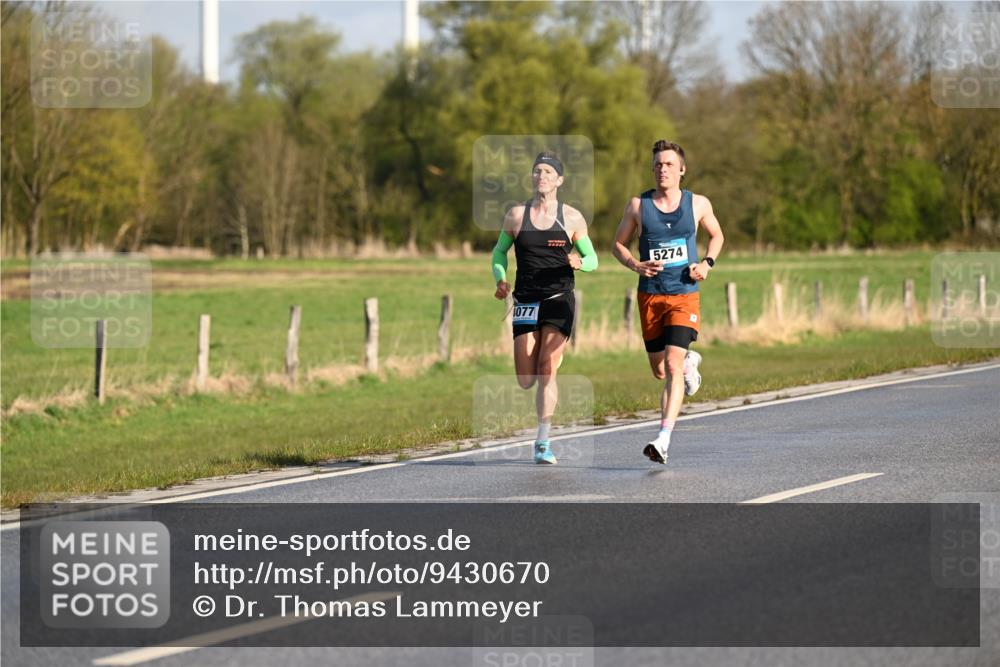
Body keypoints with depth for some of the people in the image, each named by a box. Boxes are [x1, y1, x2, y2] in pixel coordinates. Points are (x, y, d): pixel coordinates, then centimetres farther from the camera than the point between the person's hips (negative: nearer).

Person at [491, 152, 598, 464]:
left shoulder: (572, 218, 2)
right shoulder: (516, 215, 5)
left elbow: (592, 258, 10)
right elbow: (499, 252, 15)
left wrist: (580, 262, -13)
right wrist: (500, 279, -4)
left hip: (559, 300, -2)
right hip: (525, 301, 2)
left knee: (547, 370, -16)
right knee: (525, 380, -1)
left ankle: (543, 443, -13)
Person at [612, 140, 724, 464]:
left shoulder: (698, 204, 1)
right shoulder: (638, 205, 0)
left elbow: (716, 235, 18)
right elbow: (619, 244, 9)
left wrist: (707, 263, -1)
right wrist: (636, 265, -11)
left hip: (684, 295, -2)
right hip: (650, 296, 2)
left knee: (672, 368, -17)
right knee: (659, 371, 11)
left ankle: (663, 440, -20)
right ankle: (689, 362, 47)